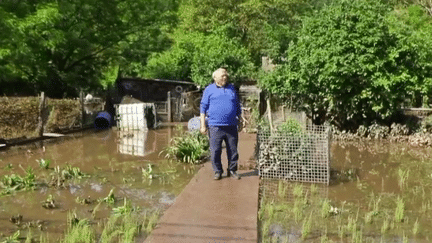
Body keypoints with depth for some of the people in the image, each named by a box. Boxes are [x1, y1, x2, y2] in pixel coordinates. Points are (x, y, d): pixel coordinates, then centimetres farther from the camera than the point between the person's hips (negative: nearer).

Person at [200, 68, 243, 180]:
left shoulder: (232, 89, 15)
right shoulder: (209, 90, 5)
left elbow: (237, 106, 23)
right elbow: (203, 107, 4)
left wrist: (240, 121, 19)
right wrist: (203, 125, -3)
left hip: (231, 126, 3)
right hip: (215, 126, -3)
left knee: (233, 151, 7)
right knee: (215, 151, 1)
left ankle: (232, 170, 22)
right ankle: (218, 171, 16)